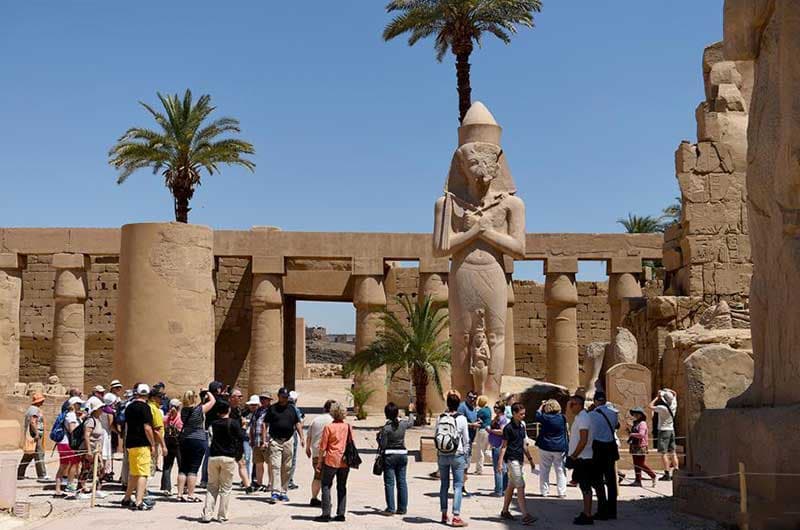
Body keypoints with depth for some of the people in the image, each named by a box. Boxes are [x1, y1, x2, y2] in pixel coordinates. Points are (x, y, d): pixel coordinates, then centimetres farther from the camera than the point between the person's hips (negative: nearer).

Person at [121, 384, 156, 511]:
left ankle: (127, 499, 27)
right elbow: (147, 428, -17)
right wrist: (153, 444, -9)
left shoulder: (129, 407, 12)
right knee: (143, 473, -7)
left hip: (130, 443, 8)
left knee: (134, 473, 20)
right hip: (142, 444, -8)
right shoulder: (145, 407, -12)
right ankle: (139, 502, -14)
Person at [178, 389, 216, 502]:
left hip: (184, 440, 5)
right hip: (198, 441, -5)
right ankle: (190, 495, -3)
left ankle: (180, 494, 10)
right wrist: (208, 393, 20)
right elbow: (213, 401, 0)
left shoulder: (183, 410, 3)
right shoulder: (200, 409, -11)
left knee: (183, 468, 10)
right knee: (193, 469, -3)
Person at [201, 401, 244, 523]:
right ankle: (222, 516, 4)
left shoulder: (214, 424, 8)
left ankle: (207, 514, 3)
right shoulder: (234, 423, -6)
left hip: (213, 457, 4)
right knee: (226, 488, 4)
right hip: (229, 458, -4)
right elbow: (241, 438, -9)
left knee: (212, 487, 10)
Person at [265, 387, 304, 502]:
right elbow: (265, 424, 4)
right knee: (275, 466, -11)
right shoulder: (272, 408, 3)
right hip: (275, 440, -3)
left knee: (286, 468, 7)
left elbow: (298, 423, 12)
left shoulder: (292, 408, 10)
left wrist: (301, 438, 2)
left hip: (288, 440, 3)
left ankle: (284, 492, 15)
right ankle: (275, 492, -14)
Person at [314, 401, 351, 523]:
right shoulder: (348, 427, 3)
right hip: (345, 462, 4)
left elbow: (323, 447, -7)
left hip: (331, 460, -4)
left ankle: (326, 514, -1)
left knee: (326, 486, 4)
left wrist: (319, 462, 0)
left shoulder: (329, 427, -9)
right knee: (342, 487, 11)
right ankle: (341, 514, 10)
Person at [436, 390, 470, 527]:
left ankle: (444, 515, 20)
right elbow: (466, 440, -3)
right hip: (457, 455, -3)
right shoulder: (461, 419, -8)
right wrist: (465, 456, 6)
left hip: (442, 456, 3)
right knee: (458, 486, 0)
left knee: (444, 485, 13)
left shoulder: (440, 418, -1)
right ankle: (456, 517, -6)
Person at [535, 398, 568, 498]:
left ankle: (544, 491, 11)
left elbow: (537, 416, 13)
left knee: (544, 470, 9)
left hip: (545, 448, 0)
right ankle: (561, 492, 4)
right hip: (560, 448, 0)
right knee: (560, 470, 5)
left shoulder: (545, 418, -8)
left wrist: (542, 406, 21)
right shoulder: (562, 418, -6)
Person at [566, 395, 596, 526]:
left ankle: (587, 516, -2)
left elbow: (583, 440, -23)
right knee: (584, 486, 15)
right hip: (580, 458, 10)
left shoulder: (583, 418, -17)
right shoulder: (579, 417, 14)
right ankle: (586, 513, 23)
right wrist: (573, 456, 18)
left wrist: (573, 456, -18)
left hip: (582, 459, -10)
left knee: (585, 487, -5)